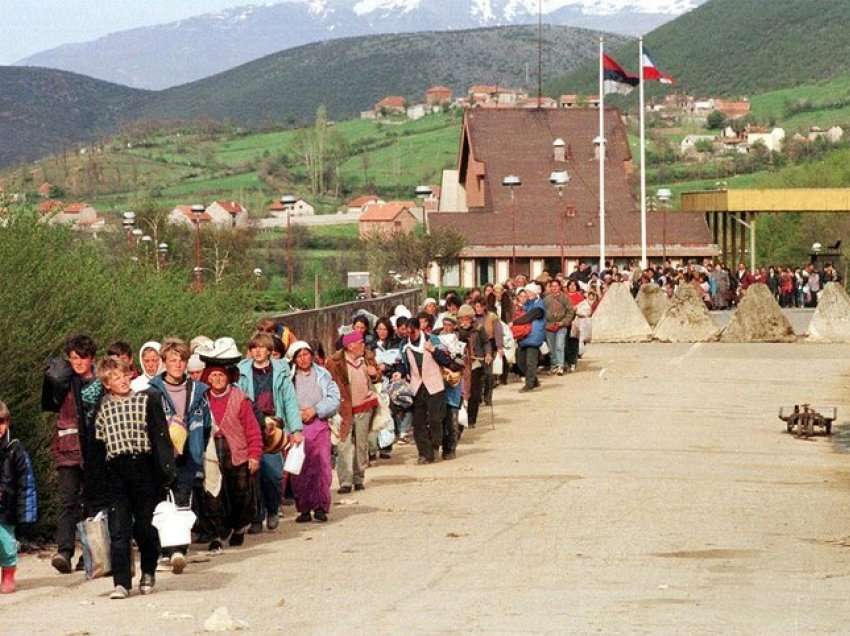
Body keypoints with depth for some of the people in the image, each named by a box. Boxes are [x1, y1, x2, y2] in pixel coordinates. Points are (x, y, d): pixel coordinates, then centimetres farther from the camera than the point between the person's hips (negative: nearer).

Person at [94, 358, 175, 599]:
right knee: (118, 530, -5)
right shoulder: (102, 408, 8)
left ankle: (148, 572, 28)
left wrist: (165, 469, -8)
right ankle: (121, 583, -5)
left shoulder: (147, 400, 2)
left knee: (145, 526, 6)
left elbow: (161, 435, 0)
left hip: (144, 468, -1)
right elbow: (96, 444, 9)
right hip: (116, 473, 1)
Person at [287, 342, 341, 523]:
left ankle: (320, 507, 3)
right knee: (299, 469, -2)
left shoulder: (323, 375, 10)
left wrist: (315, 410, -7)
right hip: (296, 427, -1)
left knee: (322, 466, -5)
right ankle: (303, 508, 5)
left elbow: (334, 399, 4)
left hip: (319, 425, 1)